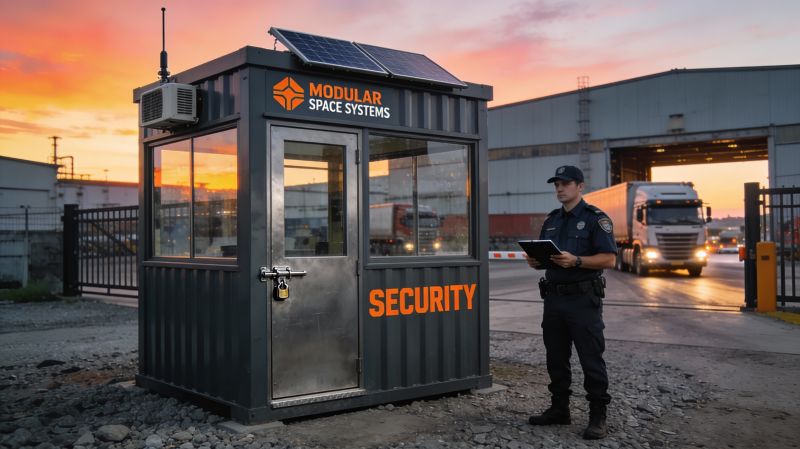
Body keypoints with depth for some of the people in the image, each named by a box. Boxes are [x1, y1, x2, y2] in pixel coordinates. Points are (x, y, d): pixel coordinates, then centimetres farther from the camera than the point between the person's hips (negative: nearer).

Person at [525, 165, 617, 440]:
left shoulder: (596, 219, -5)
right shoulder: (551, 220, 16)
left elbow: (609, 259, -13)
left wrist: (575, 261, -26)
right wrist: (535, 261, -2)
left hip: (583, 299, -7)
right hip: (554, 298, 7)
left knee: (591, 360, -4)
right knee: (556, 358, 12)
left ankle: (598, 417, 4)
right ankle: (559, 409, 23)